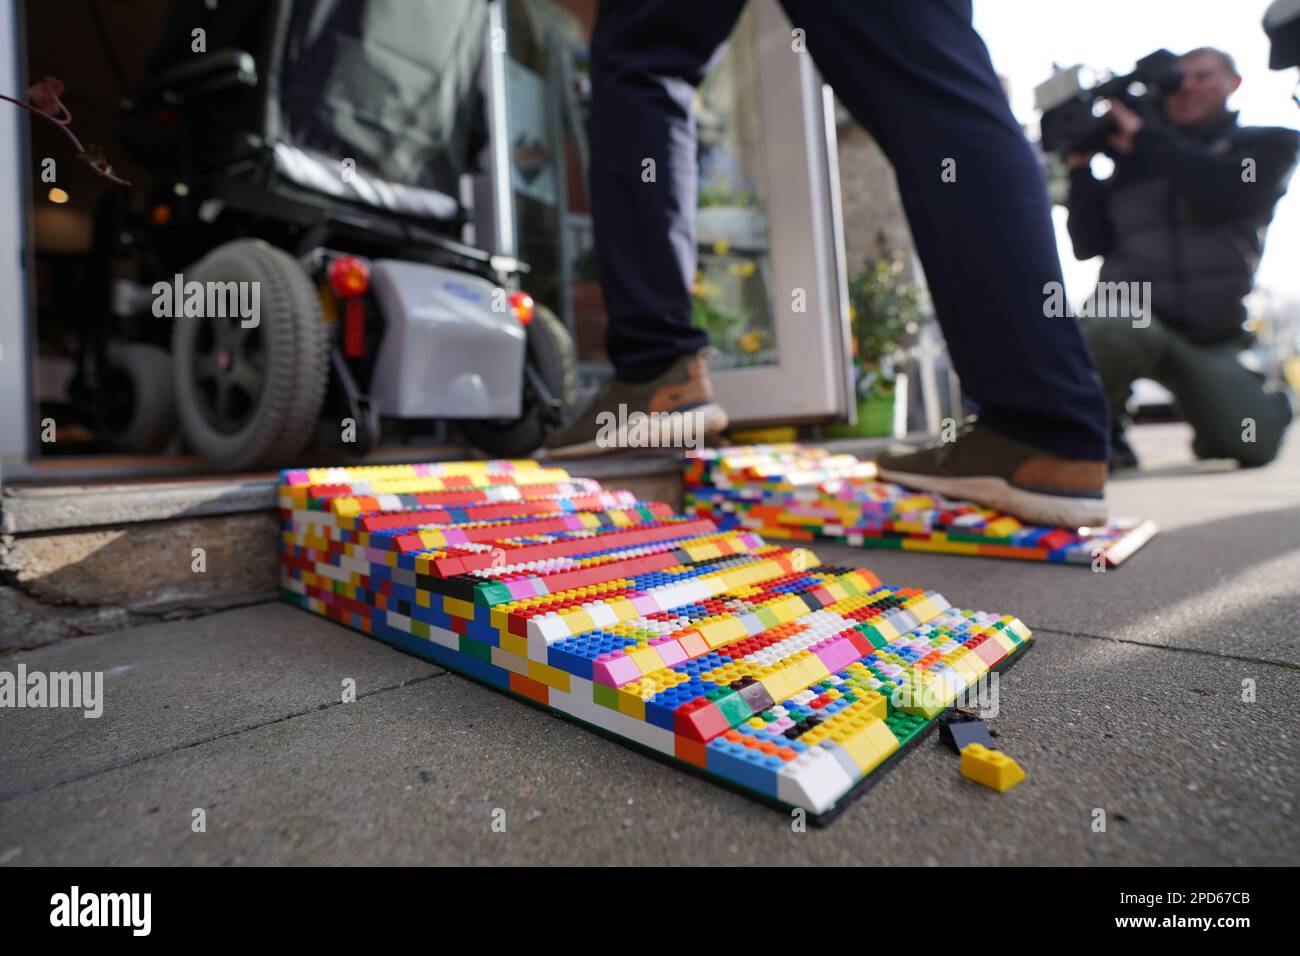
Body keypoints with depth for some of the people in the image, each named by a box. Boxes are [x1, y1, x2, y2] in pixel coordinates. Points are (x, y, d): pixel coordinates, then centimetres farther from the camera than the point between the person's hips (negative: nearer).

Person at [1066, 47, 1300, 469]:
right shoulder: (1134, 162, 13)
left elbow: (1218, 192, -12)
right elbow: (1088, 244, 6)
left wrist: (1144, 137, -5)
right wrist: (1080, 166, 0)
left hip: (1213, 335, 1)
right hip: (1132, 312, -1)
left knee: (1254, 445, -13)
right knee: (1115, 334, -39)